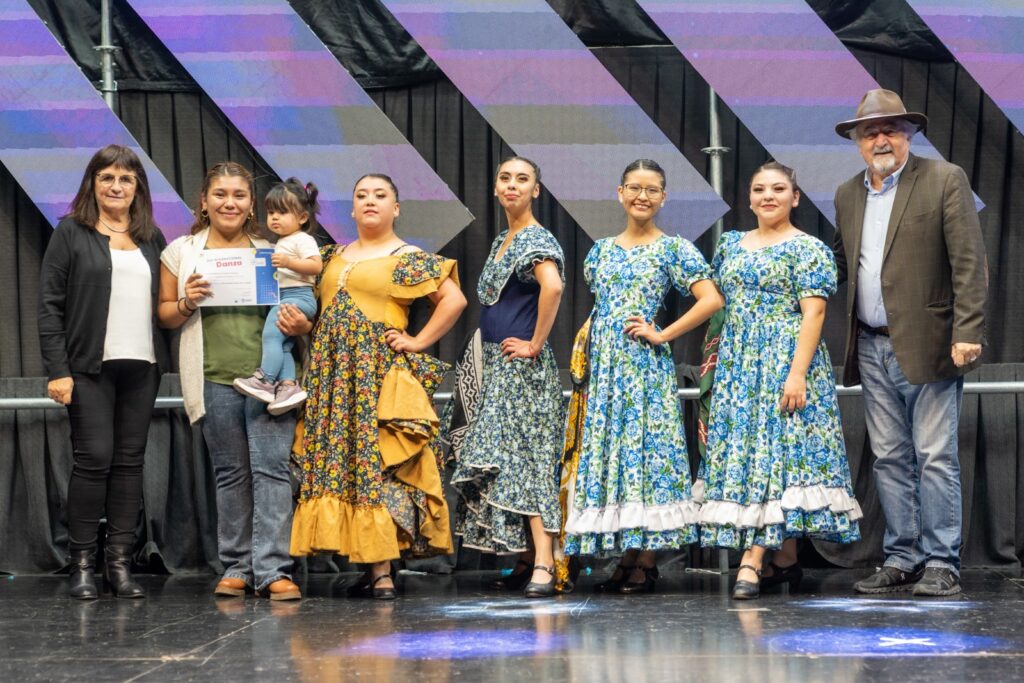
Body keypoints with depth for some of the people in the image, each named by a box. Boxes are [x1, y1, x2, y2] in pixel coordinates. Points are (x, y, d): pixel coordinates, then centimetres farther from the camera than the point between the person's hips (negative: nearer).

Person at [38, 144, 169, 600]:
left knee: (130, 461, 4)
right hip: (90, 366, -4)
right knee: (94, 458, -8)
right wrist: (57, 370, -11)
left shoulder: (151, 238, 15)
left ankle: (120, 561, 8)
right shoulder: (71, 233, 2)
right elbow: (50, 304, -4)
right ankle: (82, 564, 0)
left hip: (141, 366, 4)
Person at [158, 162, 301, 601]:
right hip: (214, 379, 1)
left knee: (271, 469, -9)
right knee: (230, 474, 6)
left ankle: (272, 569, -10)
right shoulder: (182, 252, 9)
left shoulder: (270, 251, 10)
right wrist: (187, 303, -9)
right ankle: (236, 567, 14)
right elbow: (166, 317, 12)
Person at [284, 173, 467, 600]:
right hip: (332, 373, 6)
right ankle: (372, 566, 5)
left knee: (380, 465, -11)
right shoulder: (334, 257, 19)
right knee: (336, 464, 2)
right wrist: (301, 324, 1)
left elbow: (454, 299, -7)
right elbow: (322, 310, 22)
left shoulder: (409, 259, 1)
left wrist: (418, 341, -8)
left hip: (380, 373, -6)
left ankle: (382, 569, -11)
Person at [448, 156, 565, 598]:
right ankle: (529, 561, 11)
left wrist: (535, 344, -23)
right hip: (497, 366, 9)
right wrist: (484, 358, 17)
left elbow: (553, 285, -29)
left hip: (523, 365, -9)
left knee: (524, 457, -14)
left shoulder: (536, 240, -10)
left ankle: (543, 565, -17)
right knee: (505, 458, 8)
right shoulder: (502, 241, 18)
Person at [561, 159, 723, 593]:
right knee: (607, 451, 3)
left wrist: (662, 334, -10)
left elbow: (711, 300, -9)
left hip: (645, 363, -5)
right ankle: (625, 559, 8)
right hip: (604, 364, 5)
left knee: (645, 447, -7)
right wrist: (588, 357, 9)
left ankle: (646, 563, -4)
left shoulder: (672, 249, -1)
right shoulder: (602, 250, 14)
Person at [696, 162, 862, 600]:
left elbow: (813, 313, -12)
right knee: (739, 451, 4)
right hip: (736, 364, 7)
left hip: (784, 361, -7)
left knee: (770, 449, -12)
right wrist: (714, 368, 13)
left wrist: (797, 372, -21)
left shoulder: (807, 249, -4)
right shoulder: (731, 245, 15)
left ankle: (751, 562, -17)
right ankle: (785, 560, 12)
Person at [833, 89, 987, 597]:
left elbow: (969, 263, -9)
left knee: (935, 458, -4)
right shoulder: (847, 195, 14)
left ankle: (940, 564, 1)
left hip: (927, 346, -6)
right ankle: (901, 561, 14)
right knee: (889, 460, 9)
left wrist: (967, 334, -16)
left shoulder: (945, 180, -4)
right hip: (873, 348, 6)